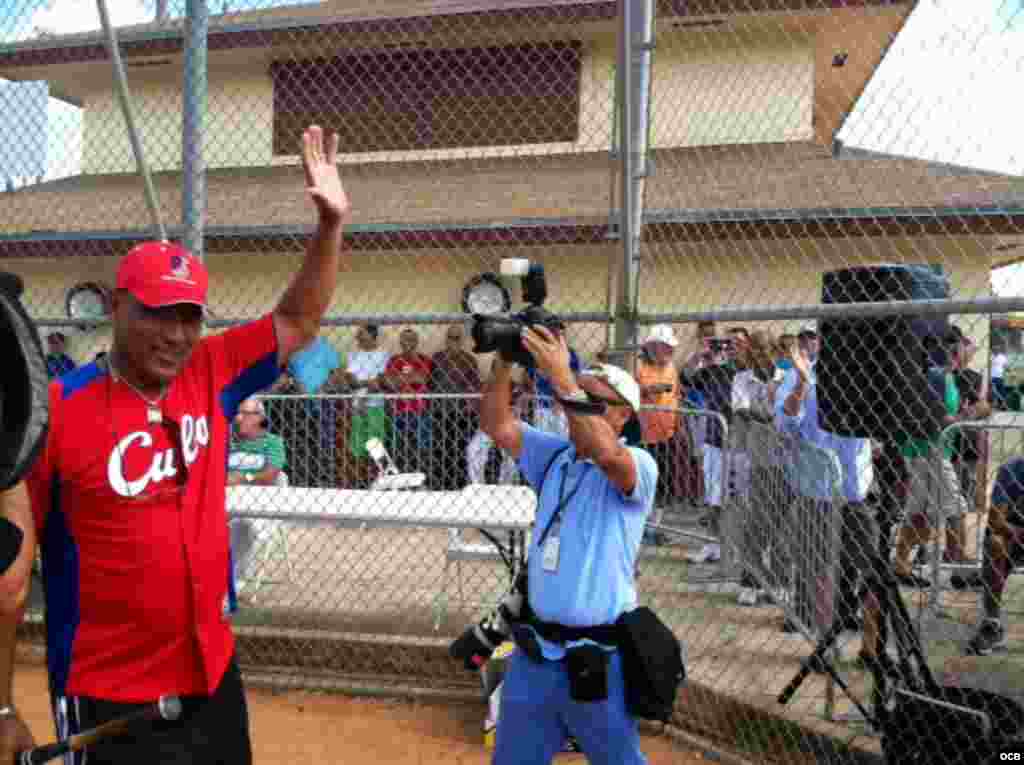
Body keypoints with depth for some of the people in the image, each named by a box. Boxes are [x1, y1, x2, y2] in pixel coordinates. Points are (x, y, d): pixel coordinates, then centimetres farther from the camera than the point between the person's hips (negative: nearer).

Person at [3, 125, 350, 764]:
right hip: (107, 705, -4)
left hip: (215, 678, 5)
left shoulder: (212, 377, -2)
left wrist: (332, 222, -4)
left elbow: (297, 322, 8)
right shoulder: (55, 409, -14)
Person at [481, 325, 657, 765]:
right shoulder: (554, 455, 6)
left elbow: (605, 453, -35)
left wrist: (561, 376, -34)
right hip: (535, 648, 6)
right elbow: (496, 424, -2)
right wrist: (504, 358, -15)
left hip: (598, 656, -6)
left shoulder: (638, 465, -12)